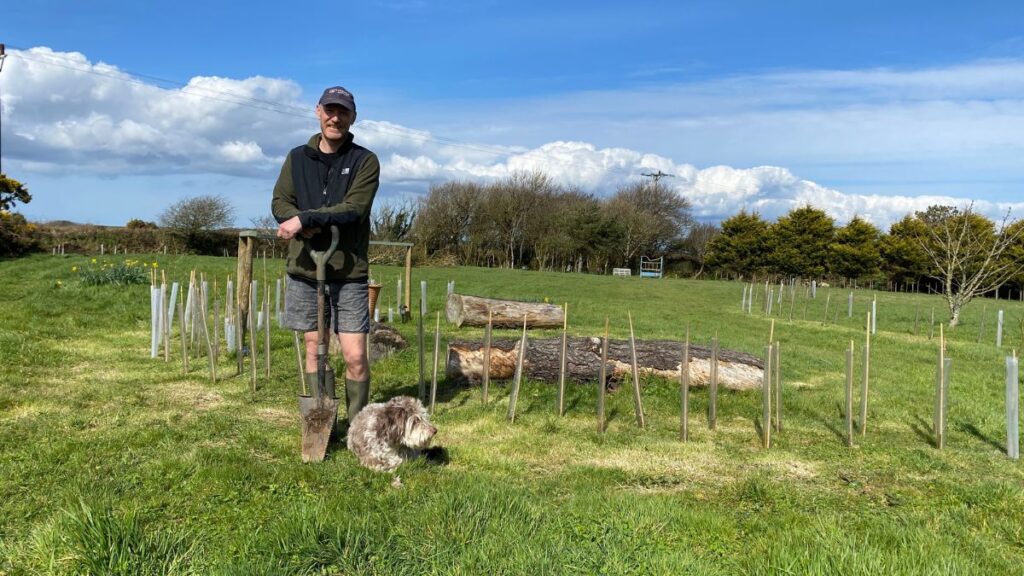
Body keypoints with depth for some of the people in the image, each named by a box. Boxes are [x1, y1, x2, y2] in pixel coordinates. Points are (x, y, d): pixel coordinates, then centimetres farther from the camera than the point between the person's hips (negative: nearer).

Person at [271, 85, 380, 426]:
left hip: (349, 273, -3)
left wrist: (305, 218, -20)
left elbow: (353, 209, -13)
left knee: (355, 356, -6)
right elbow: (280, 202, 5)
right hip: (304, 270, 3)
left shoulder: (365, 161, -1)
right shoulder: (297, 158, 10)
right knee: (314, 349, 10)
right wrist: (301, 225, -16)